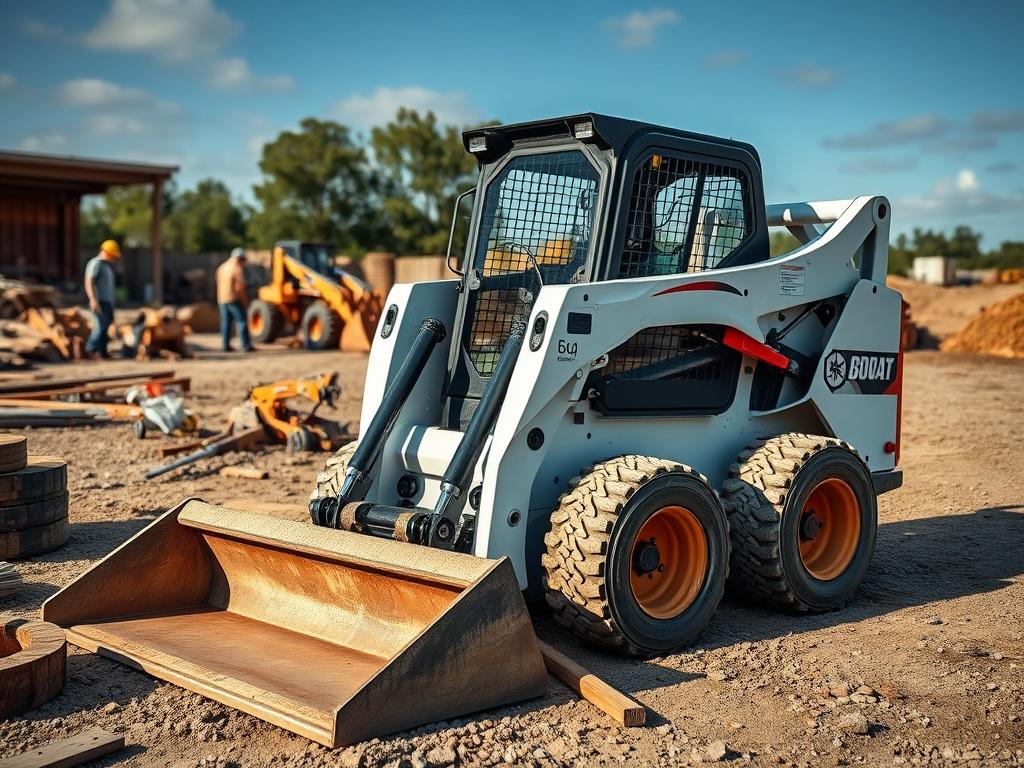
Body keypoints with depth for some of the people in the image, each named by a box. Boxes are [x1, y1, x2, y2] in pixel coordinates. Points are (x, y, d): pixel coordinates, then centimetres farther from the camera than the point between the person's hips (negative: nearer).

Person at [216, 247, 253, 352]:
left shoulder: (221, 267, 13)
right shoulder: (238, 268, -11)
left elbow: (219, 285, 16)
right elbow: (240, 287, -17)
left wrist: (219, 299, 20)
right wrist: (246, 300, -10)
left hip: (222, 299, 7)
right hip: (234, 299, -7)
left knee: (225, 323, 9)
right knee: (241, 321, -4)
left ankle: (226, 345, 8)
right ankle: (246, 346, -7)